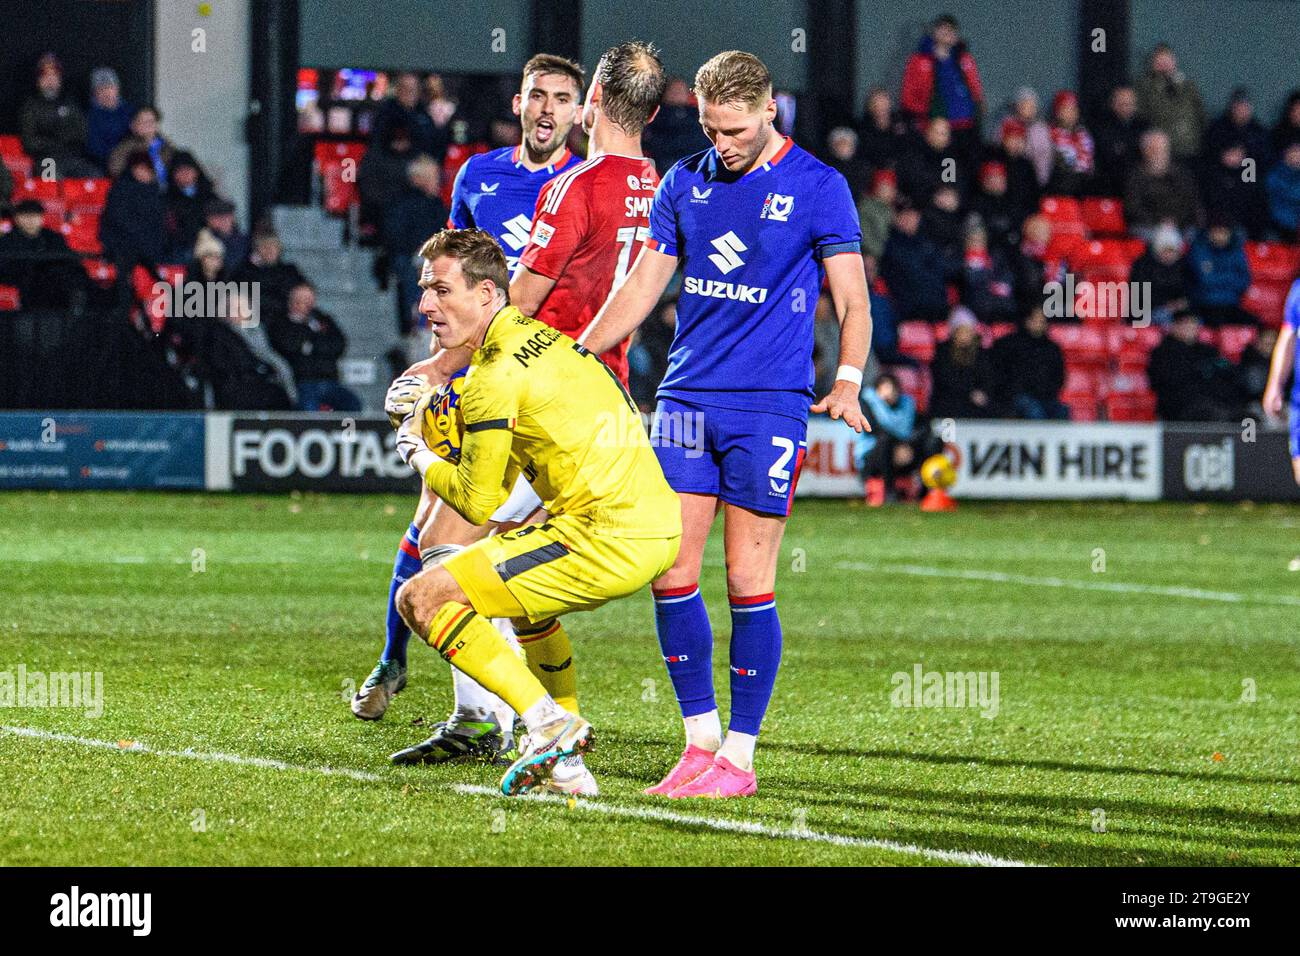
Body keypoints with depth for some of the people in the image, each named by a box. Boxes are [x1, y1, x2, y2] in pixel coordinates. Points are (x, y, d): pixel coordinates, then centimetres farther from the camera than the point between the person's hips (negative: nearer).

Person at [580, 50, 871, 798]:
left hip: (769, 406, -4)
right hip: (686, 399, 4)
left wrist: (849, 380, -20)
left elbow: (853, 300, -3)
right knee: (671, 572, 0)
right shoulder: (686, 183, 10)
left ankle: (739, 756, 4)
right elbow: (641, 289, 15)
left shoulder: (819, 188, -2)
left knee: (749, 582, -4)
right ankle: (701, 739, 12)